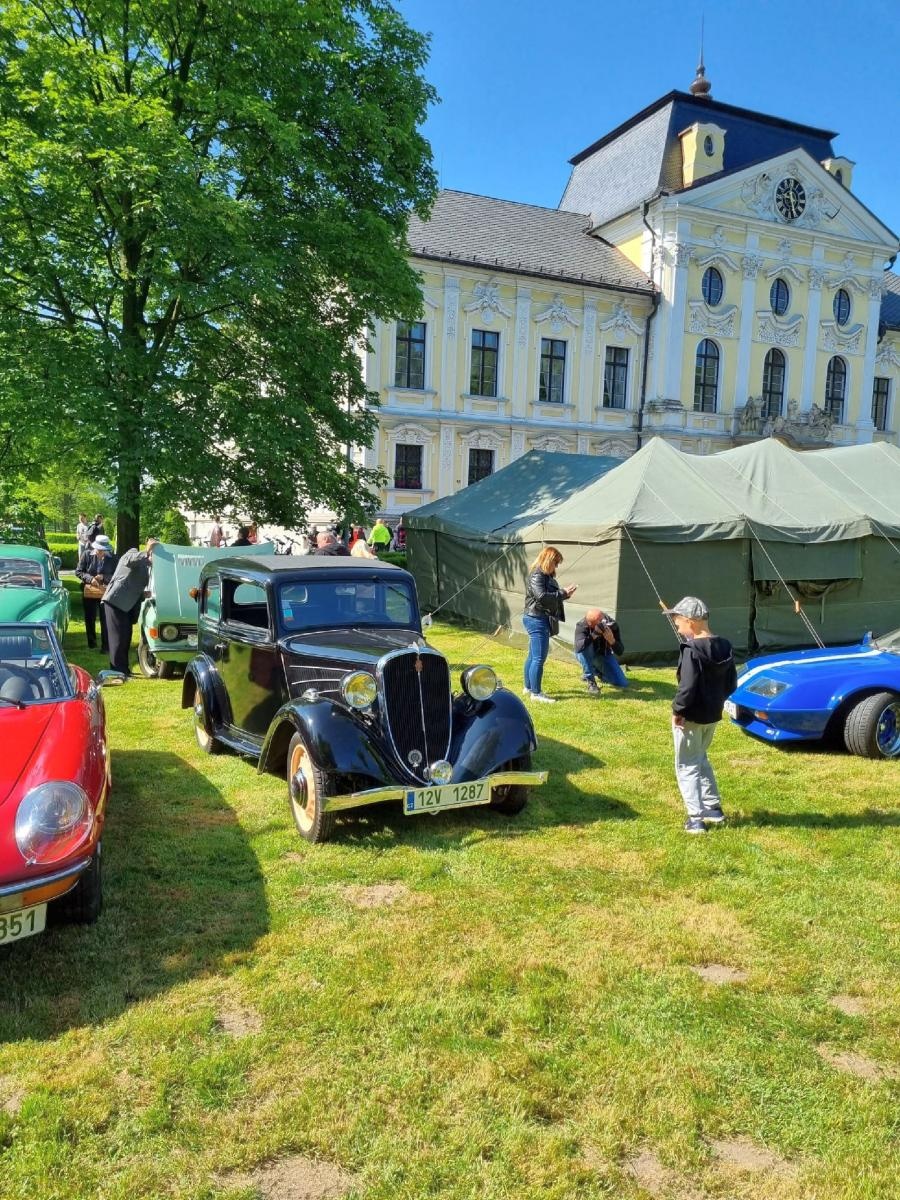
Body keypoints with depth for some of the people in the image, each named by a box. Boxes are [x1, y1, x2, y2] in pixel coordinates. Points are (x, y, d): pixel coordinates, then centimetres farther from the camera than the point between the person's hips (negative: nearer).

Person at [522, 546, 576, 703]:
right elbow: (541, 596, -26)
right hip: (537, 620, -11)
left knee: (533, 656, 17)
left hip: (540, 621, 11)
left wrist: (564, 593, 5)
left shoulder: (546, 576, 16)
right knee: (539, 658, -8)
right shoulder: (536, 575, -15)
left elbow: (551, 596, 20)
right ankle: (536, 693, -4)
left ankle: (528, 687, 26)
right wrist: (563, 593, -20)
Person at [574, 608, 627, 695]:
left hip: (604, 655, 3)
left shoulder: (612, 624, -24)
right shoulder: (582, 625, -31)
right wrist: (594, 635, -58)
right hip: (587, 656, -3)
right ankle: (590, 681, -23)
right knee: (586, 646, -39)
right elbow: (578, 647, -48)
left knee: (622, 684, -9)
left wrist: (612, 640, -44)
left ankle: (598, 671, 19)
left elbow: (620, 651, -23)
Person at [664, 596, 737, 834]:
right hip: (713, 714, 8)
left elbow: (687, 687, -26)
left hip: (691, 717, -8)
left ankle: (696, 818, 3)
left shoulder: (692, 650, -22)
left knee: (687, 766, 5)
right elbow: (731, 684, 8)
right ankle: (713, 808, 31)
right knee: (701, 759, 26)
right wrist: (717, 701, 15)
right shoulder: (725, 646, 3)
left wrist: (677, 711, -14)